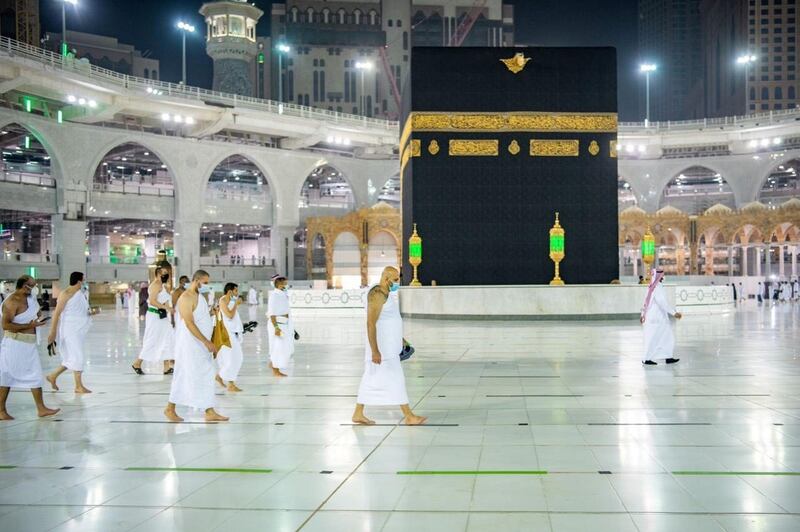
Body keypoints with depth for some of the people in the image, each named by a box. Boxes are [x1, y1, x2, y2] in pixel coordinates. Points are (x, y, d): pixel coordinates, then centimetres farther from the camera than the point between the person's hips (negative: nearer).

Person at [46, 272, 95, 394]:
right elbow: (57, 313, -12)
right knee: (77, 357, -8)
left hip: (79, 330, 8)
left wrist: (90, 312, 5)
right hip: (70, 329, -8)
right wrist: (52, 332, -15)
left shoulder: (81, 294, 12)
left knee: (71, 358, 13)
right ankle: (79, 386, -1)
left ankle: (53, 376, 29)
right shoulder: (66, 294, -11)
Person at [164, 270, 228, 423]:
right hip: (189, 344, -9)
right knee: (185, 376, -2)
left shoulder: (201, 296, 13)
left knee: (207, 377, 6)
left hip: (201, 344, 9)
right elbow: (190, 324, -23)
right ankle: (170, 409, 11)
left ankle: (209, 412, 9)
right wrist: (207, 342, -25)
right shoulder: (186, 298, -16)